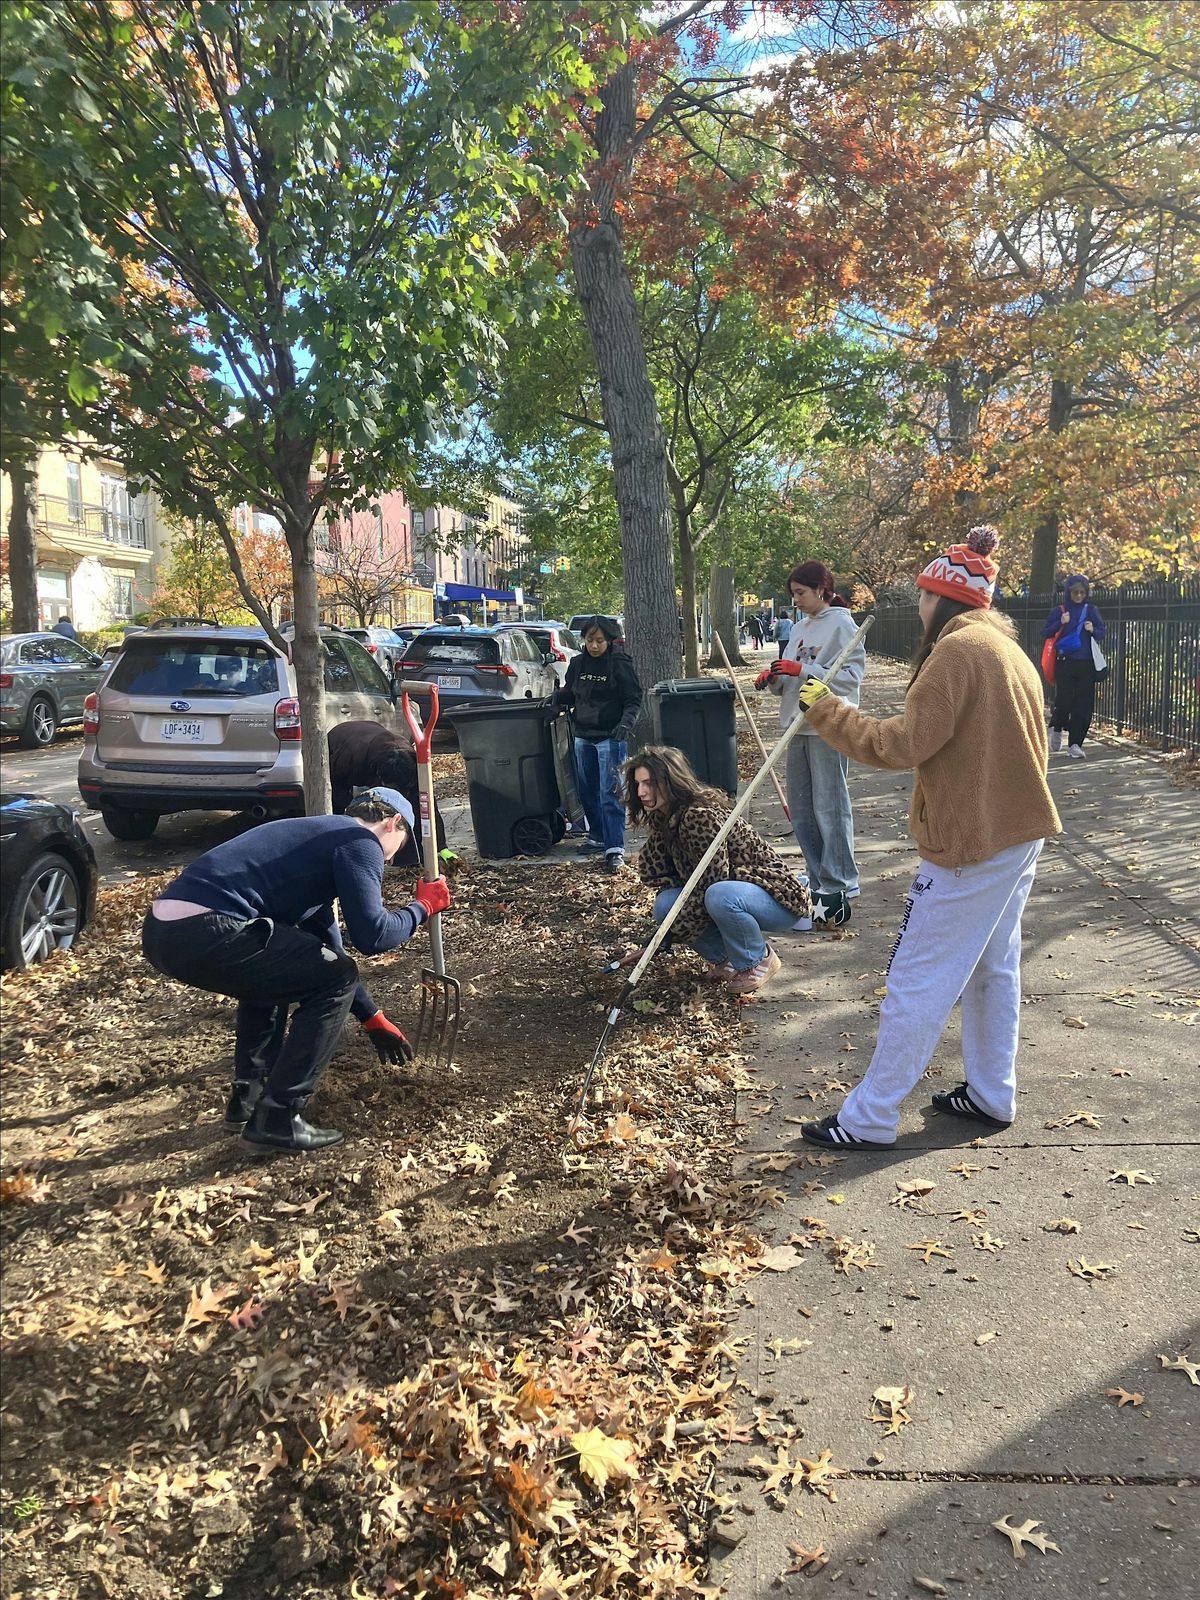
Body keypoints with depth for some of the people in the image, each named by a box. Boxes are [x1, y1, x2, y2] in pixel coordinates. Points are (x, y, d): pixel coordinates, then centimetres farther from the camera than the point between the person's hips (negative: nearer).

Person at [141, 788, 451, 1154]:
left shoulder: (321, 837, 31)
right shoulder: (360, 842, 3)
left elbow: (326, 951, 38)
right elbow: (372, 936, -5)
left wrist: (372, 1018, 41)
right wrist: (422, 907, 14)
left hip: (163, 928, 10)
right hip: (204, 932, -10)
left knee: (275, 967, 34)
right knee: (336, 978, 3)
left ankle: (247, 1099, 31)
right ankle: (276, 1120, 6)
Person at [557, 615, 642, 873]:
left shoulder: (620, 664, -9)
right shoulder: (578, 663, 7)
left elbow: (634, 700, -8)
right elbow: (570, 693, 21)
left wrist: (626, 723, -24)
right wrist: (555, 699, 0)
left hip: (610, 737, -6)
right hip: (583, 736, 6)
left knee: (610, 793, -10)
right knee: (588, 791, 13)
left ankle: (615, 849, -10)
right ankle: (597, 837, 28)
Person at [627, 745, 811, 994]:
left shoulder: (700, 815, -26)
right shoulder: (663, 818, 2)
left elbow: (712, 882, -25)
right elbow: (650, 870, 1)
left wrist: (674, 932, -17)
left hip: (780, 900, -8)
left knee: (720, 896, -38)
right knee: (665, 904, -13)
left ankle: (758, 960, -9)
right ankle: (726, 959, 5)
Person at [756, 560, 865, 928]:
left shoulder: (841, 625, -7)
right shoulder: (800, 628, 17)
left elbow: (852, 676, -16)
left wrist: (802, 669, -20)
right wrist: (774, 678, -2)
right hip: (798, 727, 9)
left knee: (830, 807, -6)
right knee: (800, 810, 11)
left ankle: (837, 888, 0)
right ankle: (820, 882, 22)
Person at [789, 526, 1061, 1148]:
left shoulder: (959, 648, -16)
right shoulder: (1009, 648, 14)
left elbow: (903, 745, -22)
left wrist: (827, 711, -14)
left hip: (971, 841, -10)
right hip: (1019, 831, 10)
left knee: (916, 980, -4)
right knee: (993, 967, 19)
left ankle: (869, 1117, 3)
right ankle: (992, 1095, 30)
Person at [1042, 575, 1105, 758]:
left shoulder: (1092, 610, 8)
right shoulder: (1059, 611, 2)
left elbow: (1102, 633, 14)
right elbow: (1045, 633, 1)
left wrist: (1093, 630, -8)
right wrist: (1060, 623, -15)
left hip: (1086, 665, 2)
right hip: (1065, 664, -2)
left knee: (1083, 705, -1)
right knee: (1064, 701, -7)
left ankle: (1075, 744, 6)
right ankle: (1057, 728, 24)